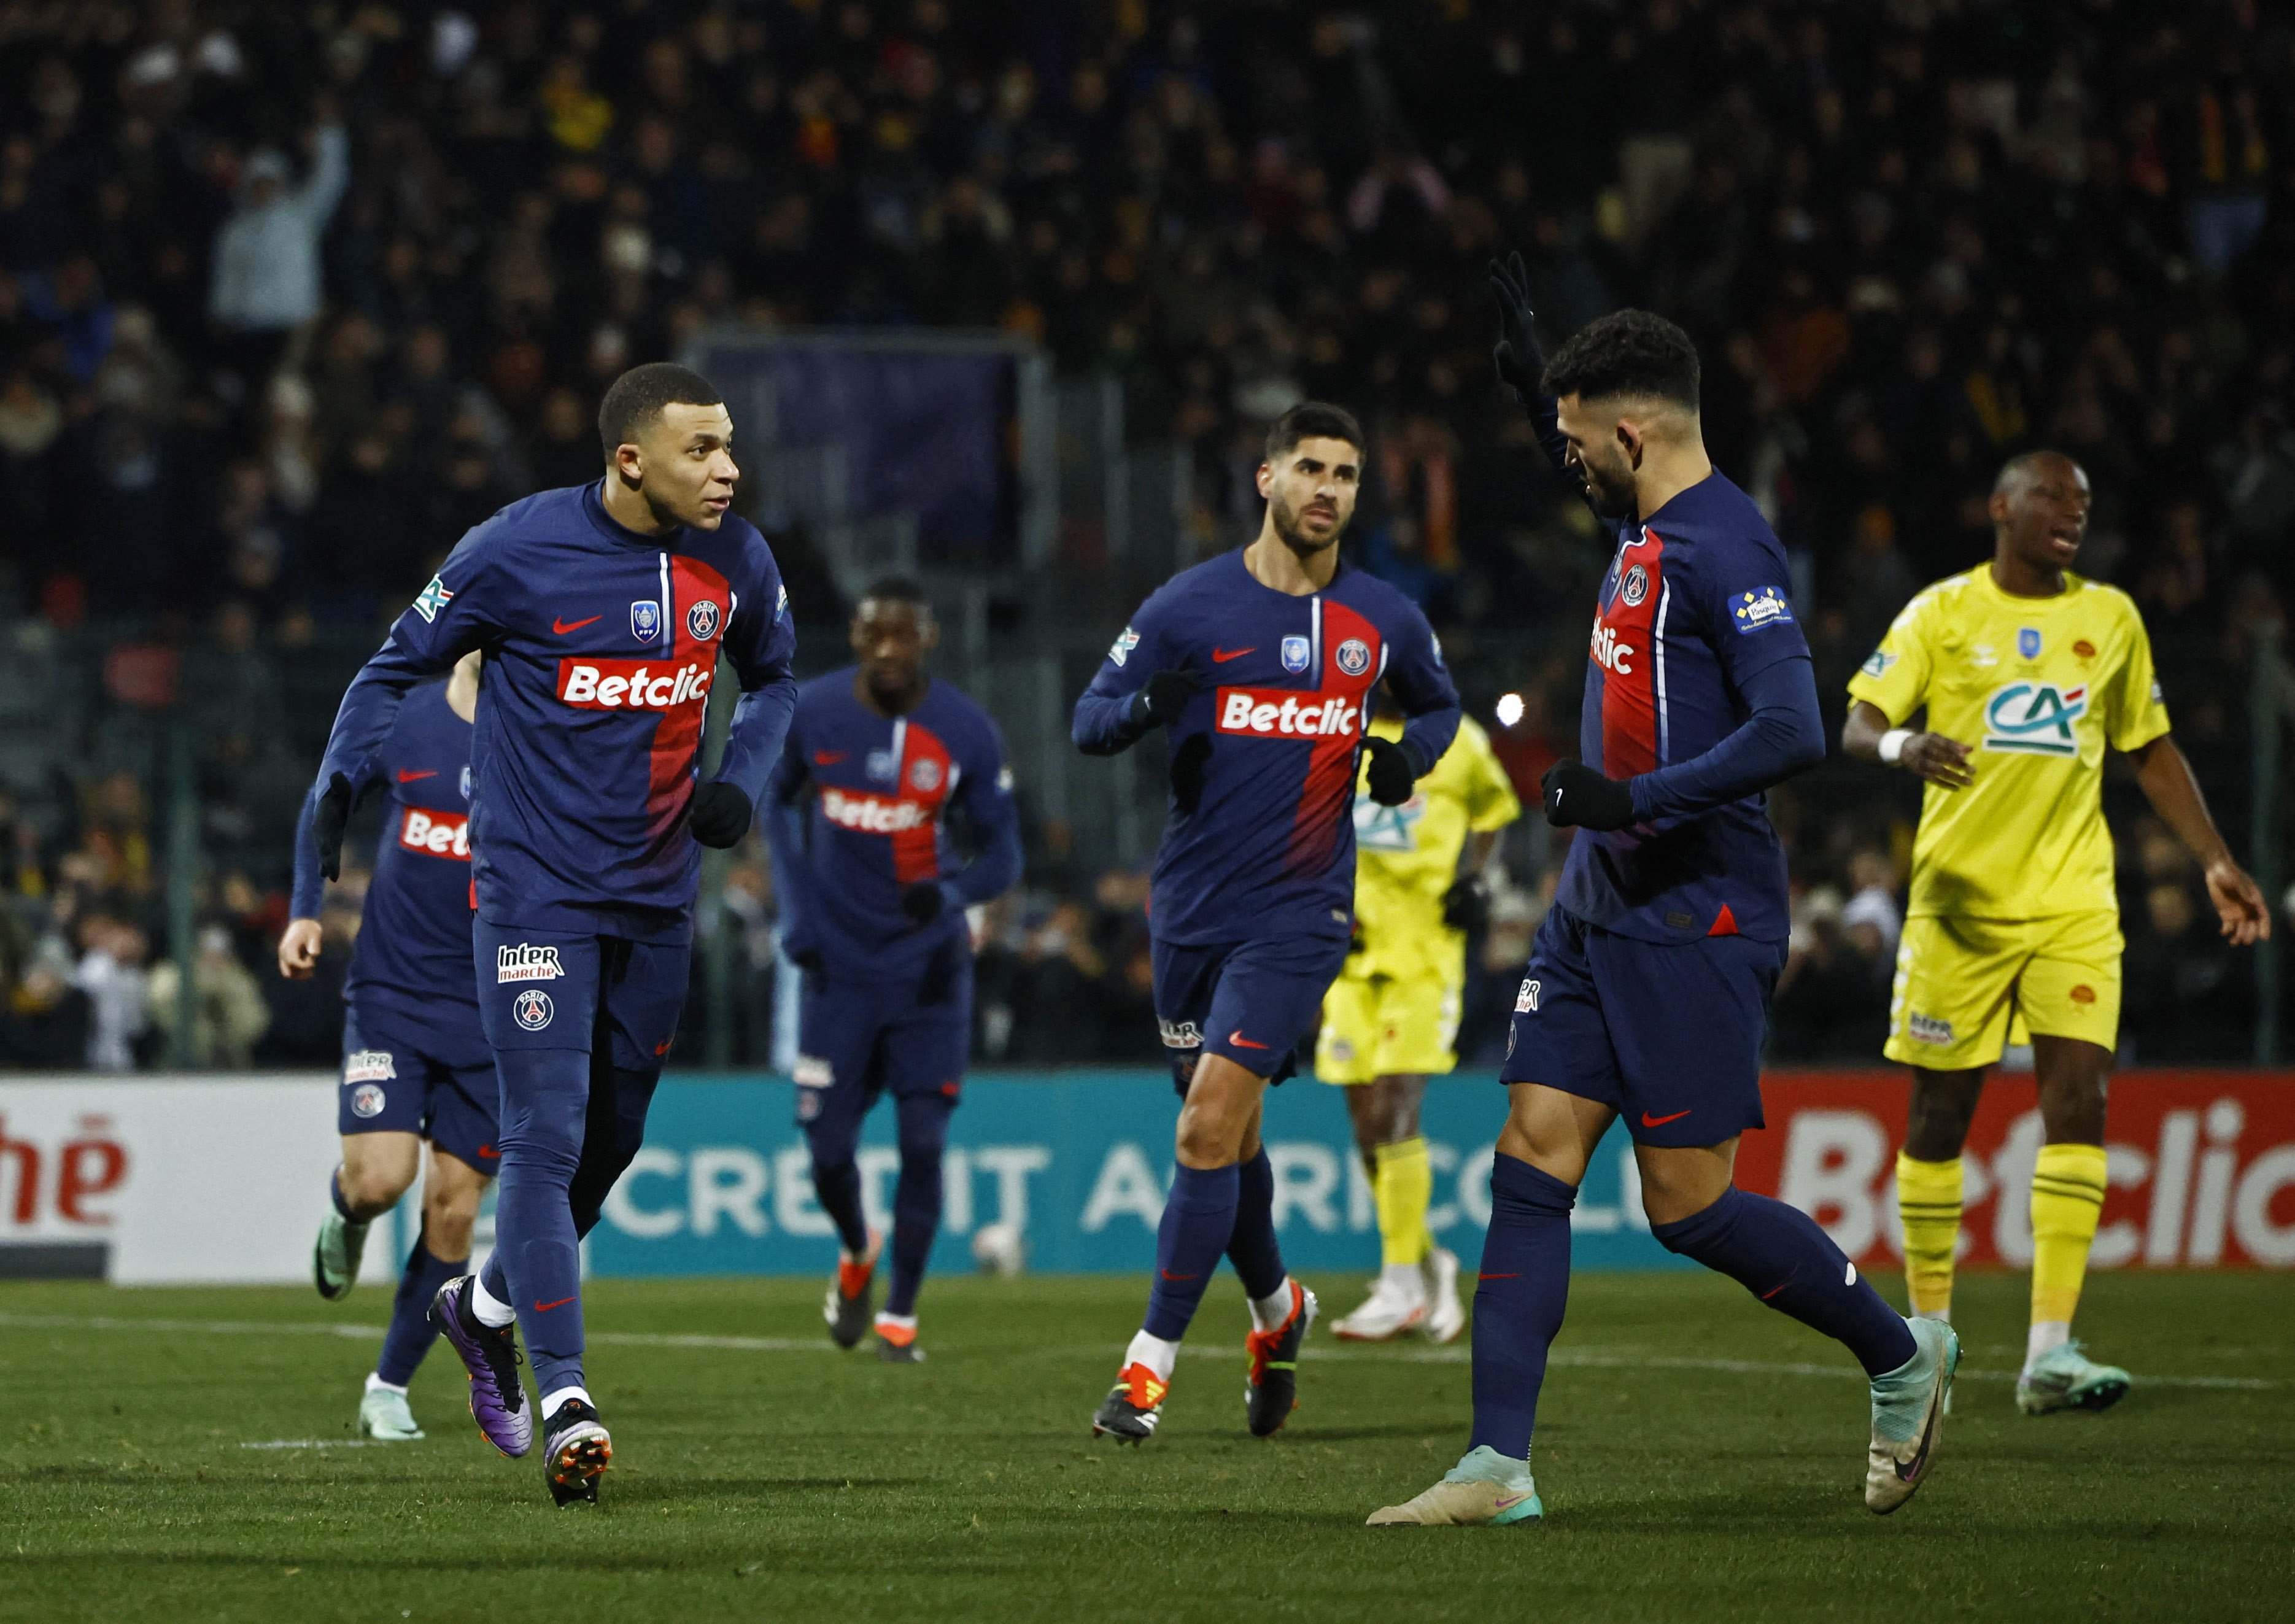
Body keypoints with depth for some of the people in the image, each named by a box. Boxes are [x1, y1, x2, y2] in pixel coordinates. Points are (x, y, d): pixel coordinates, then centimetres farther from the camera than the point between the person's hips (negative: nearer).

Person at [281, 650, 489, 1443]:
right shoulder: (400, 720, -2)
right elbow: (324, 802, 14)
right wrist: (305, 911, 4)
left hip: (489, 1013, 1)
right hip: (389, 990, 0)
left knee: (453, 1208, 0)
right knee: (380, 1176, -16)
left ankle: (390, 1388, 16)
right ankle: (345, 1216, 22)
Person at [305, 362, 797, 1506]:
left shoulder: (735, 562, 1)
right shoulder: (518, 551, -13)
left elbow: (772, 676, 20)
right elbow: (399, 666, -2)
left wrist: (741, 779, 2)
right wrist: (338, 784, -11)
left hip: (656, 896, 5)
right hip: (533, 887, -5)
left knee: (611, 1141, 13)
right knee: (546, 1139, -14)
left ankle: (485, 1306, 39)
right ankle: (562, 1405, -16)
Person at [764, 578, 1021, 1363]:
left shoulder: (966, 733, -9)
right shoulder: (811, 712, -5)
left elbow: (1002, 855, -2)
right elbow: (777, 798, 14)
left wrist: (950, 893, -23)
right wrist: (798, 907, 4)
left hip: (928, 970, -1)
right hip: (839, 967, 1)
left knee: (923, 1143, -7)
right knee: (829, 1149, 1)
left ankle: (899, 1316, 6)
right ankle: (857, 1254, 34)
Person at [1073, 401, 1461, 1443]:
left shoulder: (1385, 620, 3)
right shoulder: (1191, 606, -1)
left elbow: (1439, 703, 22)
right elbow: (1089, 719, 2)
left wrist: (1410, 751, 0)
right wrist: (1143, 708, -21)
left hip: (1298, 915, -2)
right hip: (1193, 911, 2)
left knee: (1211, 1125, -15)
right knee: (1225, 1137, 12)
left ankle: (1153, 1361, -9)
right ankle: (1277, 1308, 39)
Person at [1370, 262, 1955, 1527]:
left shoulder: (1721, 546, -16)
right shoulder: (1646, 527, 11)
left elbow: (1792, 733, -26)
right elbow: (1590, 486, 38)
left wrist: (1632, 797, -24)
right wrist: (1529, 375, 27)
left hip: (1693, 920, -9)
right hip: (1600, 908, 9)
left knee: (1689, 1207, -5)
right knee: (1530, 1162, 1)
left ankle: (1902, 1355, 16)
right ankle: (1499, 1464, 0)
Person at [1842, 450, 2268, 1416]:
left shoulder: (2110, 618, 11)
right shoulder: (1943, 612, 2)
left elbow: (2152, 752, 20)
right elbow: (1858, 725, -5)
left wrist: (2216, 863, 13)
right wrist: (1902, 745, -29)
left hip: (2074, 902, 2)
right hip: (1960, 899, -2)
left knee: (2079, 1099, -12)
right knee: (1940, 1110, 3)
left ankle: (2049, 1352, -15)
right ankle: (1928, 1329, 20)